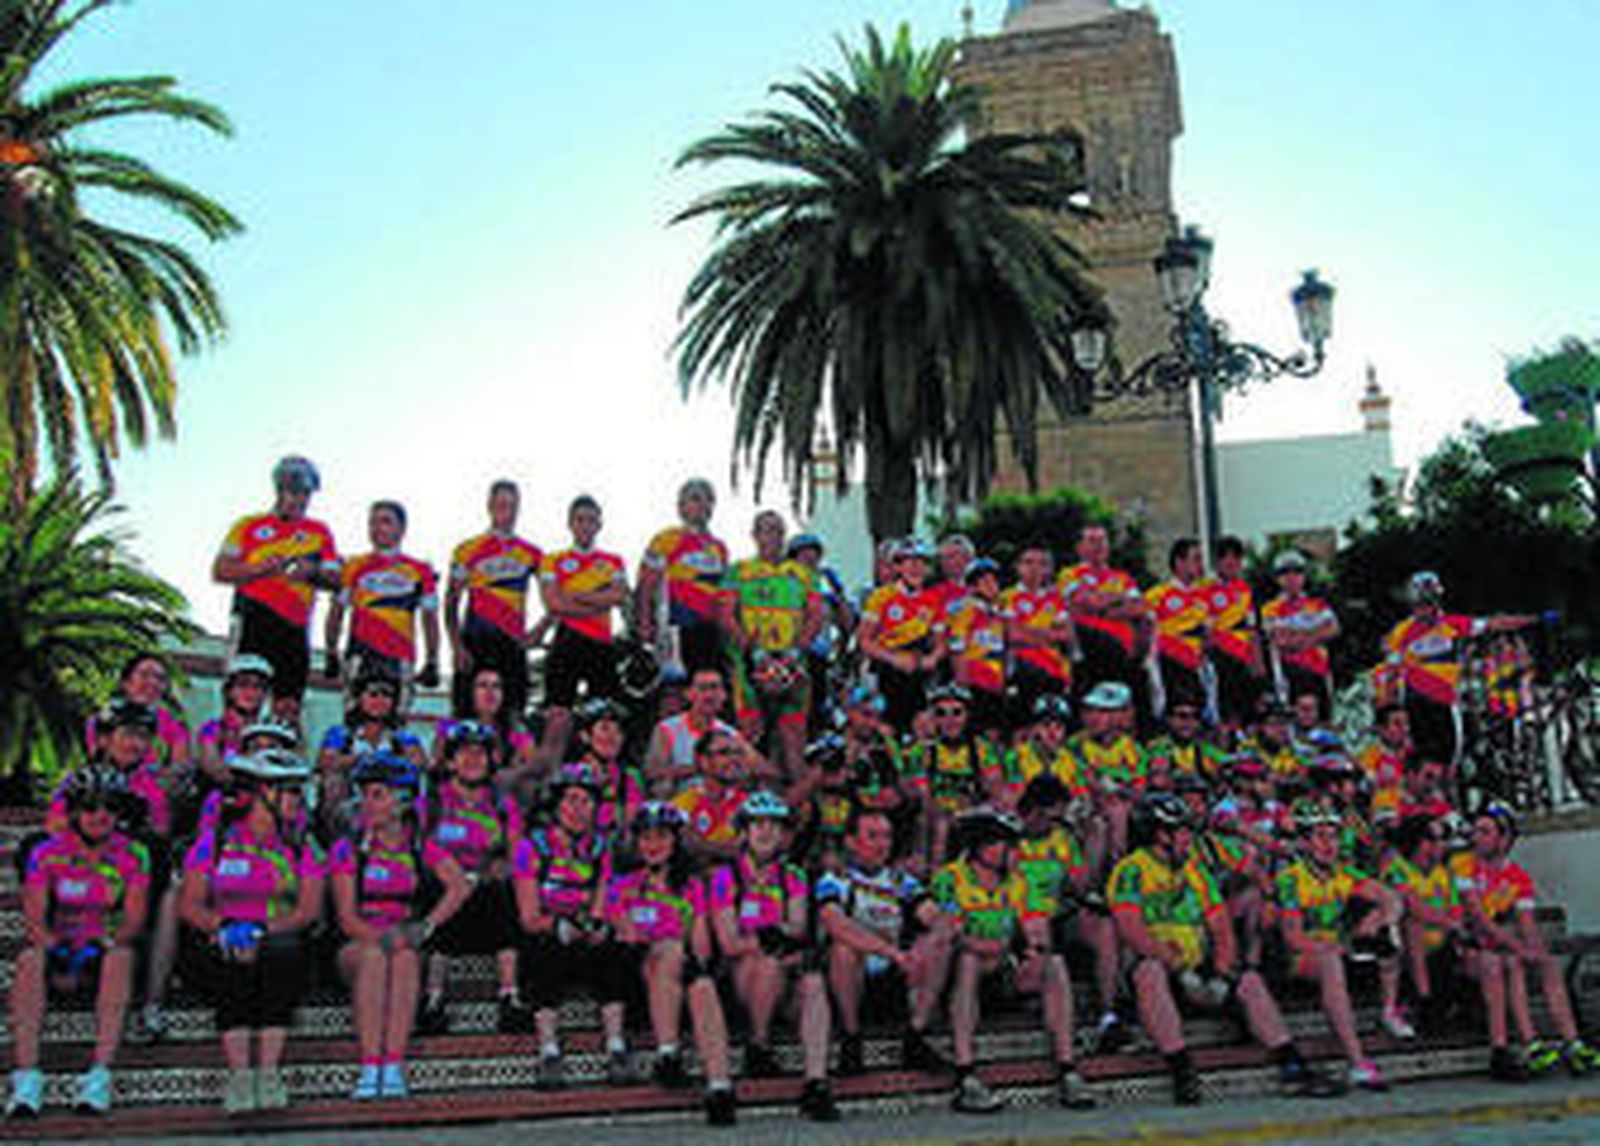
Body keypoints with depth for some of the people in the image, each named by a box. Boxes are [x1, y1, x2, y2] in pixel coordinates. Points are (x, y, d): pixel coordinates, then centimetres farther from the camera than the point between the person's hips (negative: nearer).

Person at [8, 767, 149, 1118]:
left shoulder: (133, 856, 0)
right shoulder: (46, 853, 0)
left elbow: (134, 919, -6)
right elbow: (33, 918, -7)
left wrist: (105, 943, -25)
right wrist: (53, 948, -27)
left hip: (104, 959, -1)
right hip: (59, 948, 1)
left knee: (121, 955, -35)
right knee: (29, 958, -32)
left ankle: (99, 1073, -38)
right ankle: (26, 1077, -35)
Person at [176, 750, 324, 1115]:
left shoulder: (302, 848, 8)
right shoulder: (214, 842, 5)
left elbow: (309, 908, -3)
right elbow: (188, 904, 0)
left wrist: (263, 930, -19)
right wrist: (224, 926, -19)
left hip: (279, 939, 1)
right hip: (219, 946, -1)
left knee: (283, 953, -31)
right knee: (234, 965, -32)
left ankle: (268, 1072, -30)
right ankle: (239, 1074, -32)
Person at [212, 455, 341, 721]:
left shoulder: (319, 533, 18)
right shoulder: (250, 526, 13)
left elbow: (335, 581, 13)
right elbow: (220, 571, 7)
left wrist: (312, 573, -9)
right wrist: (259, 568, -9)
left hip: (295, 628, 2)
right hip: (253, 617, -2)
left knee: (288, 708, -2)